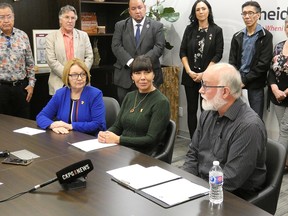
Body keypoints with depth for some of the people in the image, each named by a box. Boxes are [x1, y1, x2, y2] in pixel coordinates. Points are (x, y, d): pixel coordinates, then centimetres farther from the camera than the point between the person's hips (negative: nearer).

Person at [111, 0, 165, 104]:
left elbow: (159, 47, -4)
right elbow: (116, 46, 0)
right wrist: (130, 61, -16)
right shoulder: (120, 25, 10)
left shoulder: (157, 26, 6)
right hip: (125, 75, 2)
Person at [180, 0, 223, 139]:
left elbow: (218, 55, -5)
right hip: (190, 76, 3)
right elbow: (182, 52, 4)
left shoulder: (216, 30, 0)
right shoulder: (189, 29, 7)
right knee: (191, 109, 4)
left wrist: (204, 73, -11)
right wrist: (189, 71, -8)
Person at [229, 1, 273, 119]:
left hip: (255, 83, -4)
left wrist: (245, 80, -12)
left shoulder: (265, 36, -3)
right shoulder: (237, 36, 10)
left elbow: (264, 63, -10)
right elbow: (232, 61, 6)